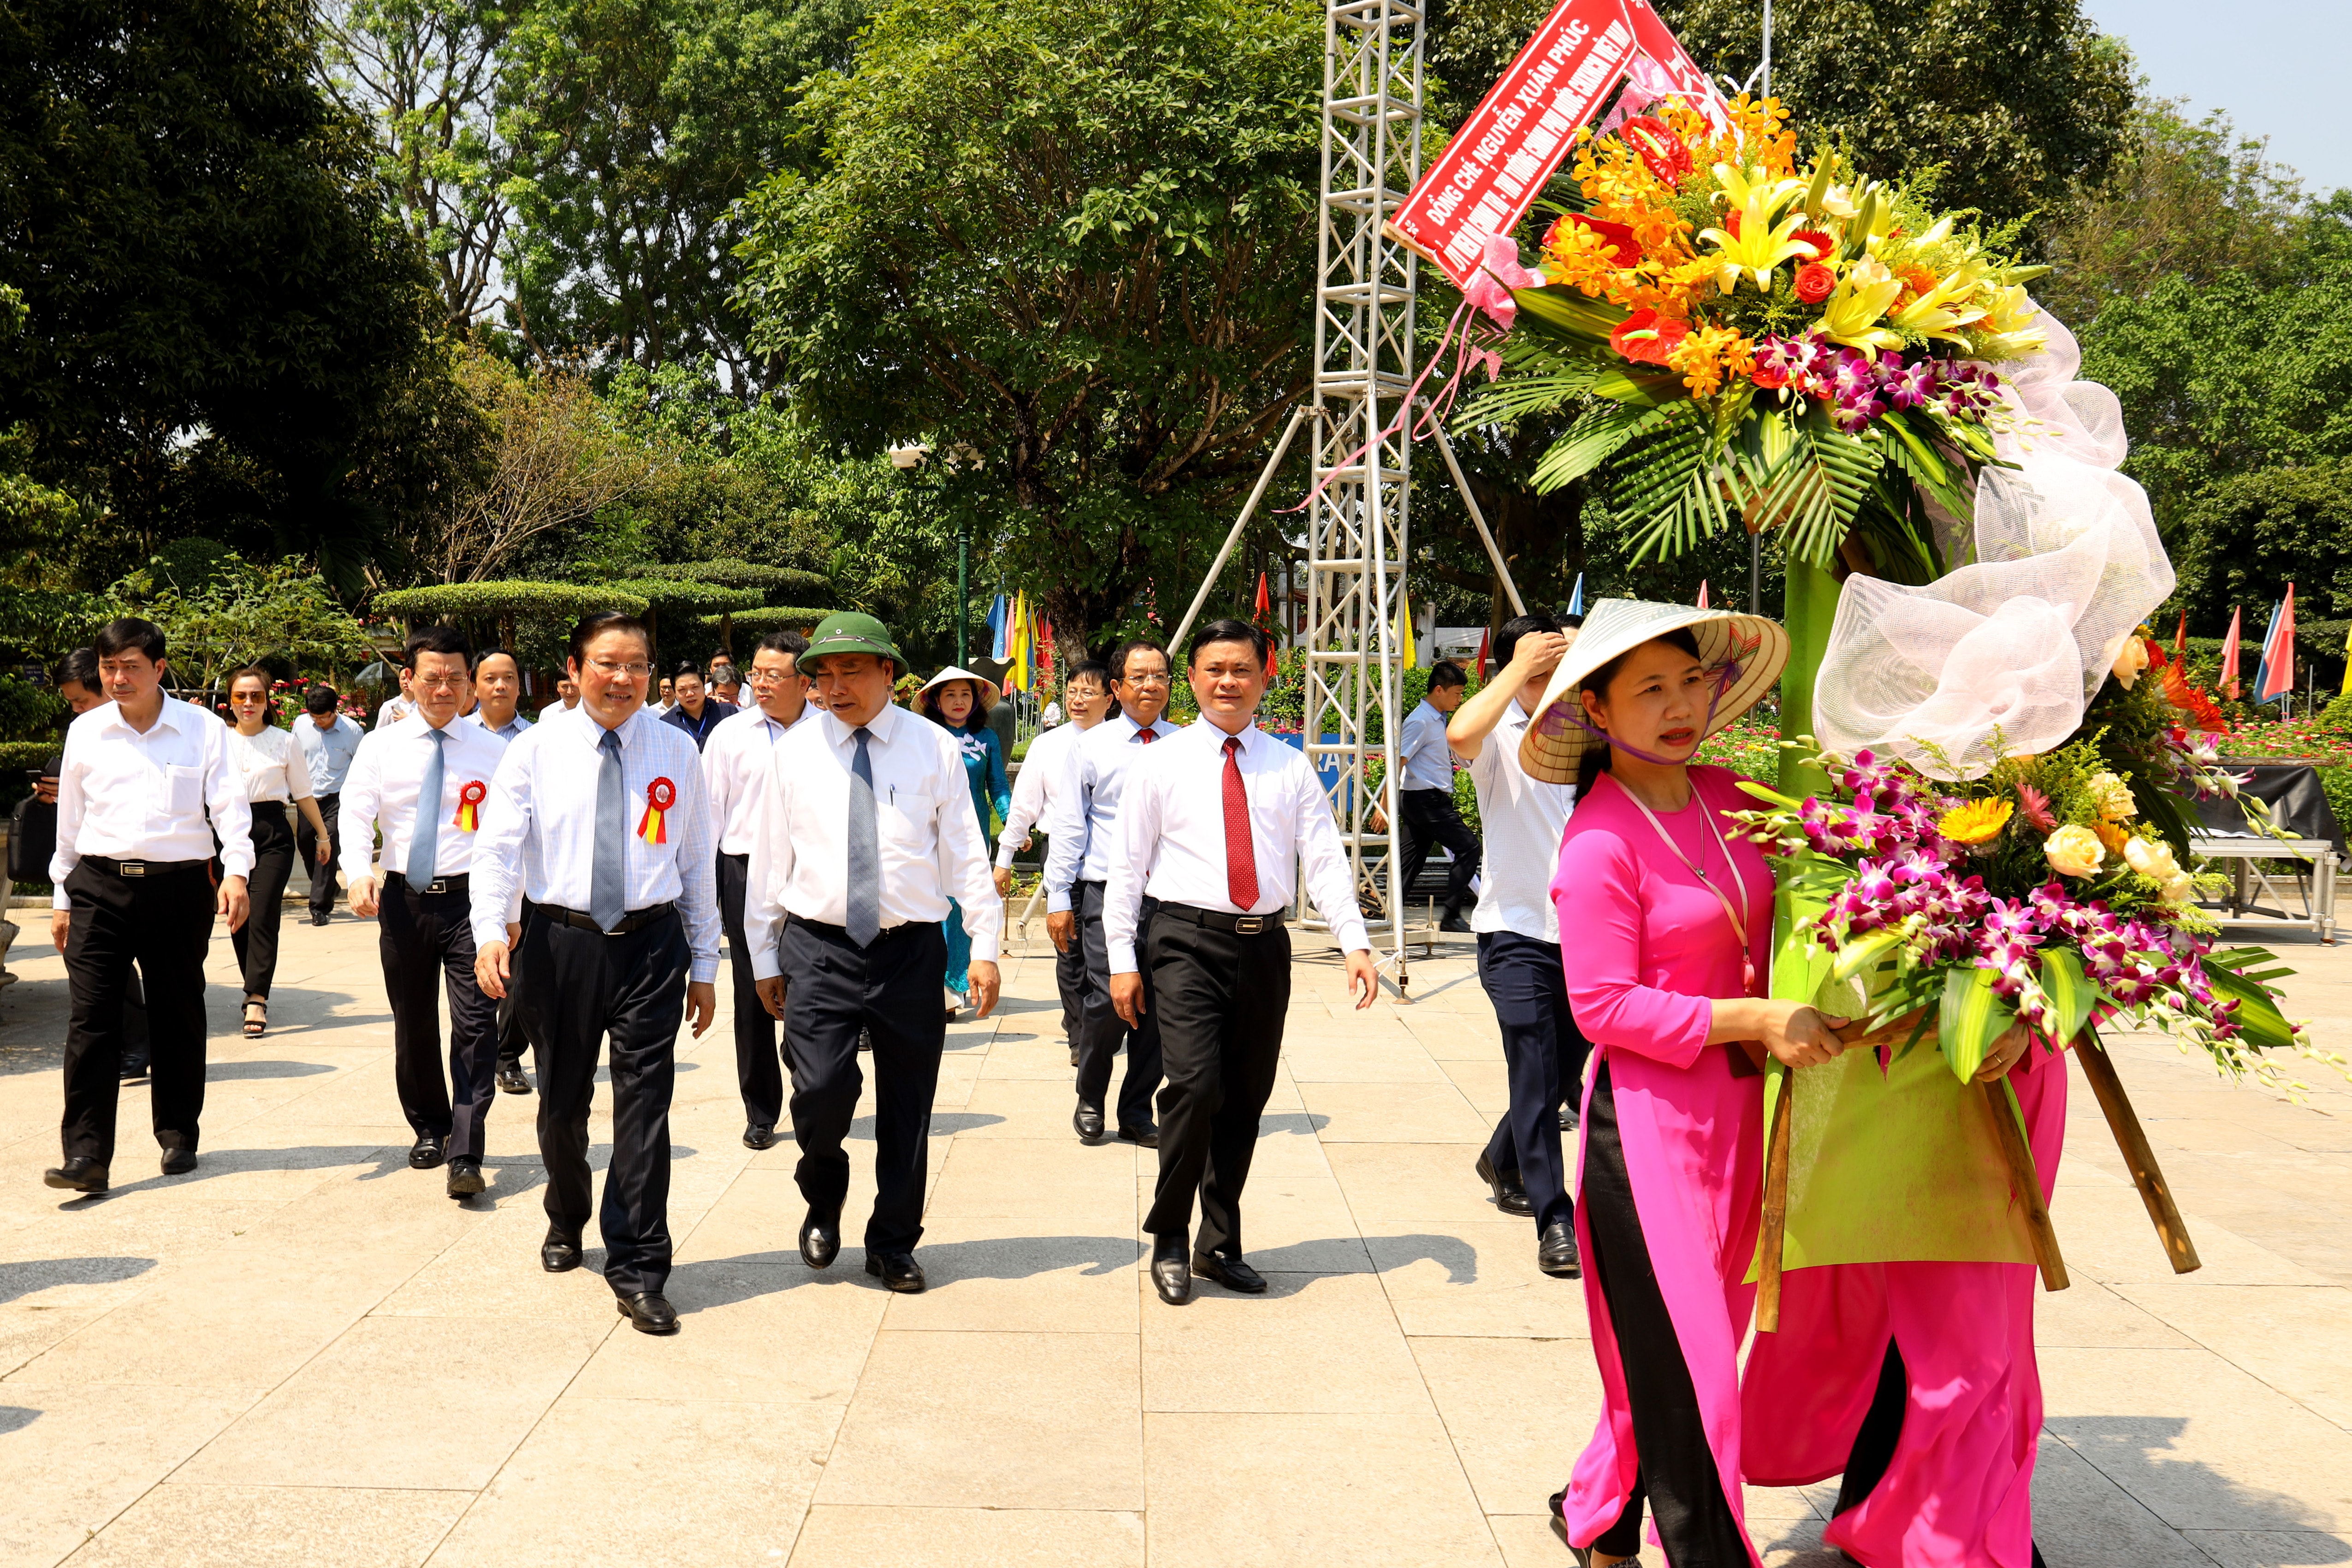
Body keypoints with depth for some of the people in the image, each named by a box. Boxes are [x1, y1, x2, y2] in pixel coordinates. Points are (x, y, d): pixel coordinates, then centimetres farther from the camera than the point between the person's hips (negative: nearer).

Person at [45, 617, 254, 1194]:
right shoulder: (85, 732, 9)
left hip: (179, 886, -1)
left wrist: (236, 871, -19)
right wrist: (62, 897, 15)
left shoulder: (204, 730, 1)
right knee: (90, 1017, -6)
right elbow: (70, 821, 15)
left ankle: (178, 1136, 24)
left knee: (179, 1016, 8)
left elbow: (229, 805, -4)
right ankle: (87, 1153, -6)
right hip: (100, 886, 1)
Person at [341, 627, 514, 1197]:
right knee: (413, 1025, 15)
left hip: (470, 898, -2)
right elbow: (356, 817, -2)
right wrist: (358, 872, -22)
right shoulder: (381, 747, 5)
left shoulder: (494, 750, 1)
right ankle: (429, 1130, 34)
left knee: (475, 1025, -9)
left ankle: (465, 1156, -8)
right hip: (404, 899, 3)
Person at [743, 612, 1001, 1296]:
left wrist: (984, 946, -4)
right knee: (821, 1090, -13)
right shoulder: (793, 752, 4)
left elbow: (966, 853, 2)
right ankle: (824, 1202, 19)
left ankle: (893, 1245, 26)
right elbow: (770, 860, 8)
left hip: (912, 949, 0)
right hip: (819, 949, 0)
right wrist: (764, 957, 8)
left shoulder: (934, 748, 2)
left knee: (908, 1108, 8)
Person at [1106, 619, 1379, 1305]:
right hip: (1187, 943, -3)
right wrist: (1122, 959, -3)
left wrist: (1355, 943, -10)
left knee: (1247, 1100, 8)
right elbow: (1127, 866, 3)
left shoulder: (1290, 767, 10)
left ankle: (1220, 1244, 24)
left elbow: (1325, 858, 2)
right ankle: (1168, 1240, 2)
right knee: (1196, 1085, -17)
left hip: (1264, 945, 3)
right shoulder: (1162, 764, 4)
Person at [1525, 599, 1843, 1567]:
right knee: (1682, 1361, 0)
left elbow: (1762, 930, 21)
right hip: (1648, 1120, -7)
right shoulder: (1598, 842, -15)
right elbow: (1605, 1007, -17)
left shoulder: (1726, 798, 5)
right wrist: (1757, 1019, -20)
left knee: (1702, 1337, 18)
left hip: (1738, 1107, 8)